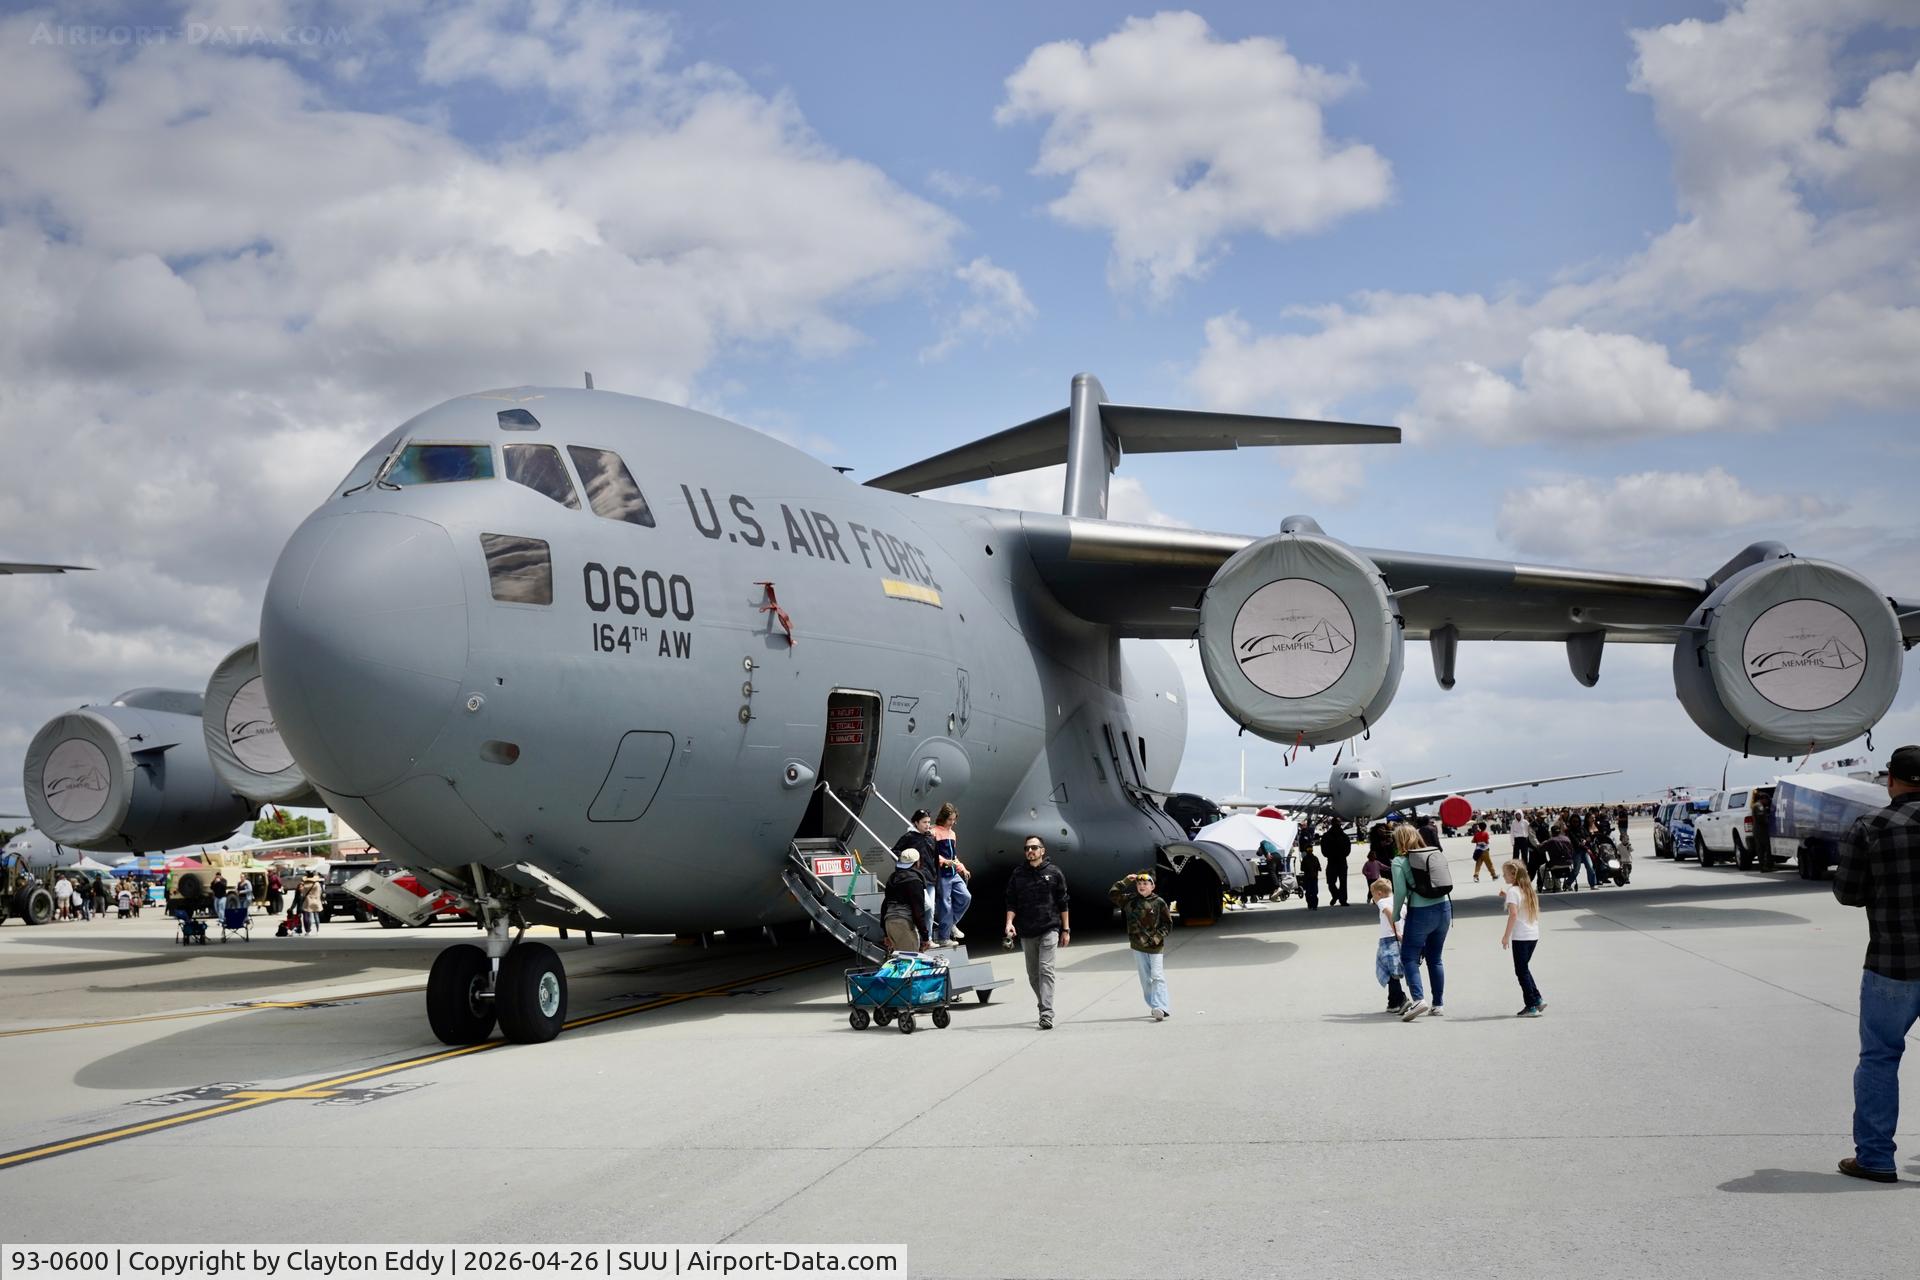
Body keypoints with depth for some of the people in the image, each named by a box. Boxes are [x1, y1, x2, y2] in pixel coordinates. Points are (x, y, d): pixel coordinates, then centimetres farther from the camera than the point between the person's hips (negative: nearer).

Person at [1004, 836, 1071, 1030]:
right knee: (1033, 974, 9)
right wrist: (1009, 922, -10)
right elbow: (1011, 902, 7)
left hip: (1049, 929, -3)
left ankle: (1047, 1014, -18)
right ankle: (1043, 1006, 25)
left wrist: (1066, 929, 4)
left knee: (1046, 969, -14)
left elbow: (1063, 903, 7)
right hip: (1026, 933, 3)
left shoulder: (1053, 873, 4)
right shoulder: (1017, 875, 8)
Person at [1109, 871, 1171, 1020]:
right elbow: (1112, 895, 2)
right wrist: (1125, 881, -3)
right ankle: (1154, 1007, 16)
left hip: (1156, 946, -4)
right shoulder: (1130, 900, 5)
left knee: (1157, 976, -13)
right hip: (1138, 946, 4)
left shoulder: (1159, 902, -3)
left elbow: (1167, 923, 0)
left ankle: (1160, 1007, -21)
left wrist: (1158, 937, -12)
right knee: (1145, 979, 8)